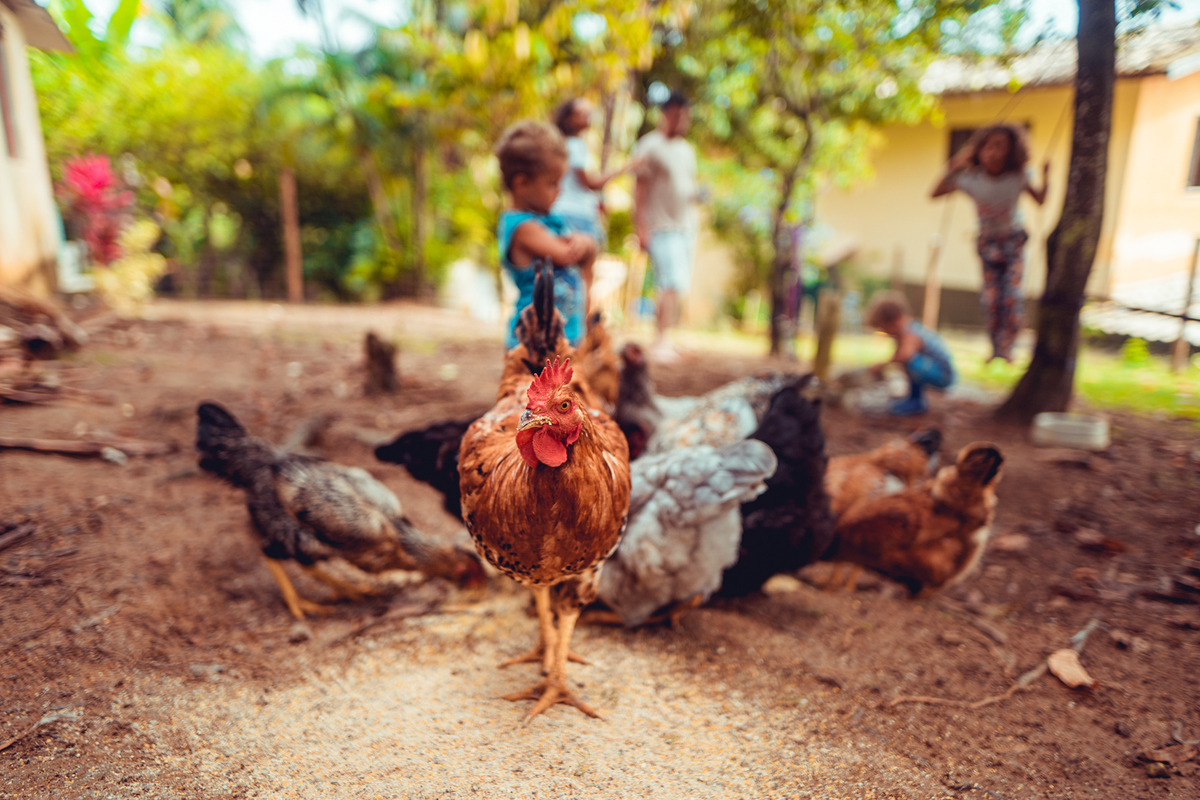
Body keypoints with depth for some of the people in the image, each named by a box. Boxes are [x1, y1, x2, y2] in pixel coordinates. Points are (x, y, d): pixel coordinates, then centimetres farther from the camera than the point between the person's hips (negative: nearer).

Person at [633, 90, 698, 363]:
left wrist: (696, 193, 9)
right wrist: (641, 227, -16)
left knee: (676, 287, 8)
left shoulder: (687, 150, 19)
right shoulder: (650, 146, -5)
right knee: (672, 285, -19)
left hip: (684, 226, 8)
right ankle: (662, 342, -19)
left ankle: (663, 341, 17)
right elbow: (639, 189, -10)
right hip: (661, 227, -8)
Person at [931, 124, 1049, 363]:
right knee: (991, 298, -2)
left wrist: (1045, 179, -17)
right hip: (988, 243, 0)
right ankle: (995, 348, 14)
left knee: (1012, 296, -12)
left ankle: (1006, 348, 0)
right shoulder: (971, 179, -12)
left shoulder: (1017, 177, -11)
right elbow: (935, 193, -11)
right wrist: (950, 171, -21)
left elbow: (1040, 201, -1)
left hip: (1014, 240, 0)